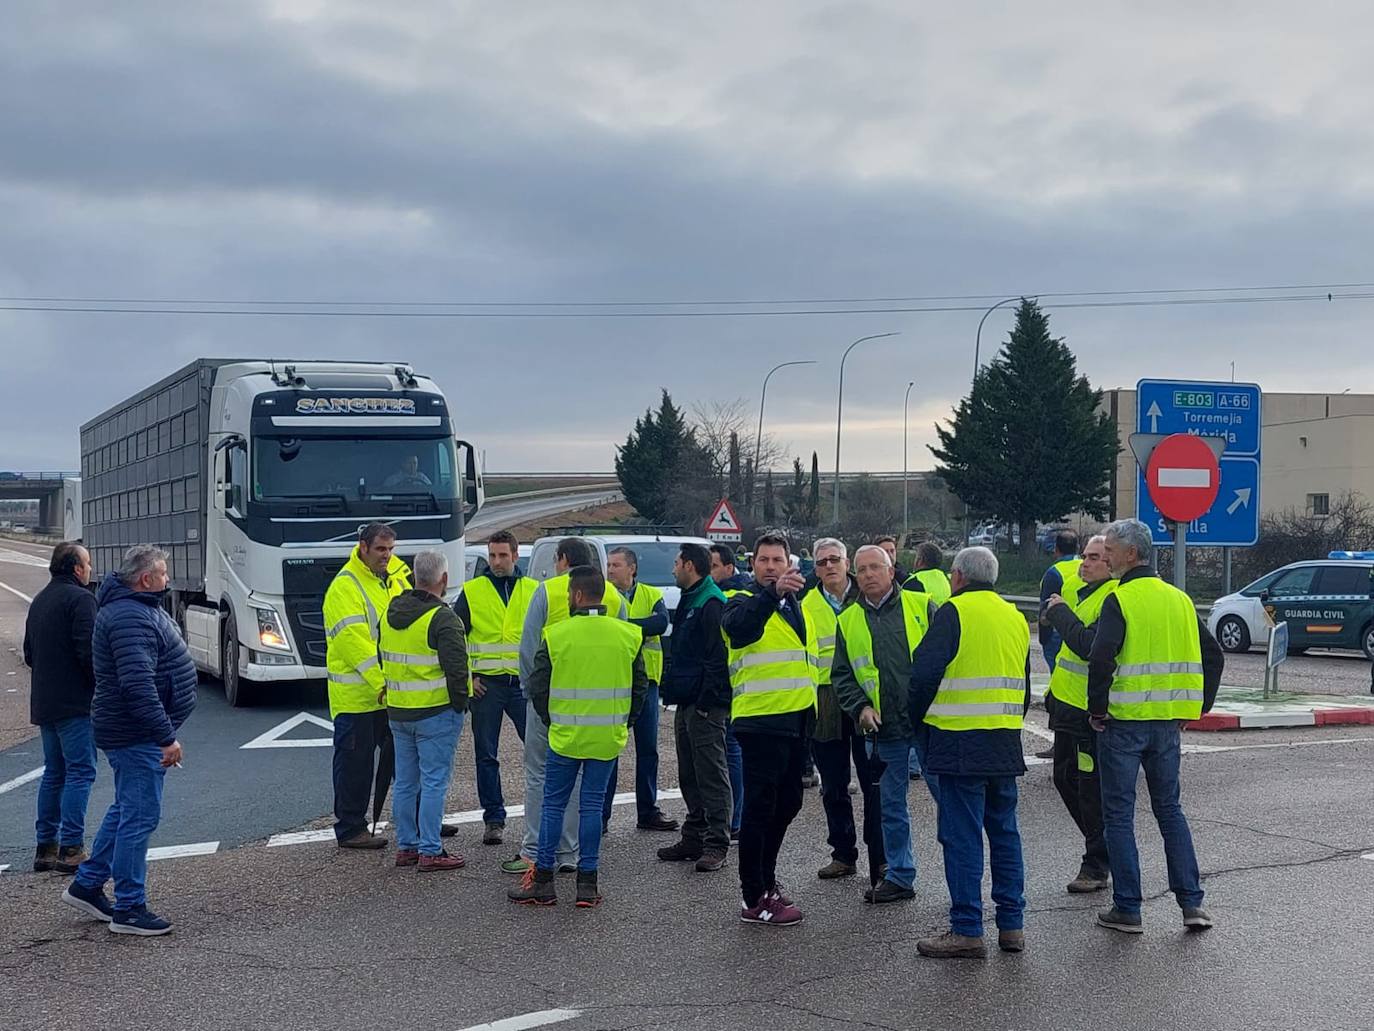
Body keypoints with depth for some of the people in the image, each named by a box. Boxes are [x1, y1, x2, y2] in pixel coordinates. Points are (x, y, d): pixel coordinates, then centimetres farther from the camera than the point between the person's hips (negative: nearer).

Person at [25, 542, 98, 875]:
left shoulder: (39, 600, 17)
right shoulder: (79, 598, -12)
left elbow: (29, 654, 21)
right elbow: (88, 651, -20)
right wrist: (102, 688, -10)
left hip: (43, 703, 9)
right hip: (75, 703, -9)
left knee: (54, 772, 15)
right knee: (80, 771, -6)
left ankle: (45, 846, 16)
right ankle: (71, 849, -9)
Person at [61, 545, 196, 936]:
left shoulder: (141, 608, 14)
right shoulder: (130, 618, -22)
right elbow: (138, 686, -30)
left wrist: (163, 733, 25)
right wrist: (166, 737, -28)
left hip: (135, 733, 11)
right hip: (137, 737, -11)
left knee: (125, 811, 20)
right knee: (139, 817, -5)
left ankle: (86, 886, 30)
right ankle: (129, 910, 3)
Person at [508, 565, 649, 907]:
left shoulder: (556, 634, -9)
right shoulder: (628, 635, -2)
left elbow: (537, 685, -4)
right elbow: (640, 687, 6)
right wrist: (624, 723, 18)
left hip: (565, 736, -2)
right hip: (608, 737, 2)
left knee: (553, 803, 9)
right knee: (592, 805, 9)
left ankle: (543, 880, 12)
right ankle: (587, 882, 9)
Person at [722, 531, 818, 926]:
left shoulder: (797, 608, 18)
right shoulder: (746, 603, -6)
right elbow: (738, 627, -32)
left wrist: (812, 715, 26)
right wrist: (771, 593, -48)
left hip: (796, 722, 8)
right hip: (761, 720, -8)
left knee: (786, 804, 16)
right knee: (760, 807, -5)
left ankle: (765, 879, 32)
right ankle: (754, 900, 0)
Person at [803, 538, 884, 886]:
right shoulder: (807, 606, 7)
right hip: (825, 704, 2)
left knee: (874, 784, -2)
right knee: (833, 786, 10)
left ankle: (880, 859, 5)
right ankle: (843, 854, 22)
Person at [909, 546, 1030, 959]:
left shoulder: (955, 611, -8)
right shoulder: (1015, 618, 15)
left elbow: (924, 671, -13)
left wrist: (919, 714, 3)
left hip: (960, 742, -7)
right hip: (1006, 745, 7)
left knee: (962, 835, -3)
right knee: (1004, 832, 14)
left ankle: (967, 930, -1)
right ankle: (1011, 925, 17)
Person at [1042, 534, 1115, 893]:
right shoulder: (1075, 585, 10)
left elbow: (1088, 646, -29)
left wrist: (1061, 611, -18)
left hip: (1093, 709, -10)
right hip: (1068, 702, 10)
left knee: (1092, 788, -3)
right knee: (1065, 777, 18)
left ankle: (1096, 866, 7)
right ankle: (1104, 849, 32)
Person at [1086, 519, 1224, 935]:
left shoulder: (1119, 600, -12)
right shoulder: (1179, 599, 9)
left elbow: (1101, 657, -24)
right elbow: (1213, 656, 13)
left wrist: (1097, 709, -12)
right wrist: (1196, 708, 17)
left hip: (1123, 721, -6)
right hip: (1167, 722, 6)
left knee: (1119, 814, 4)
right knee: (1170, 810, 16)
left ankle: (1127, 908, 6)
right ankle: (1192, 903, 11)